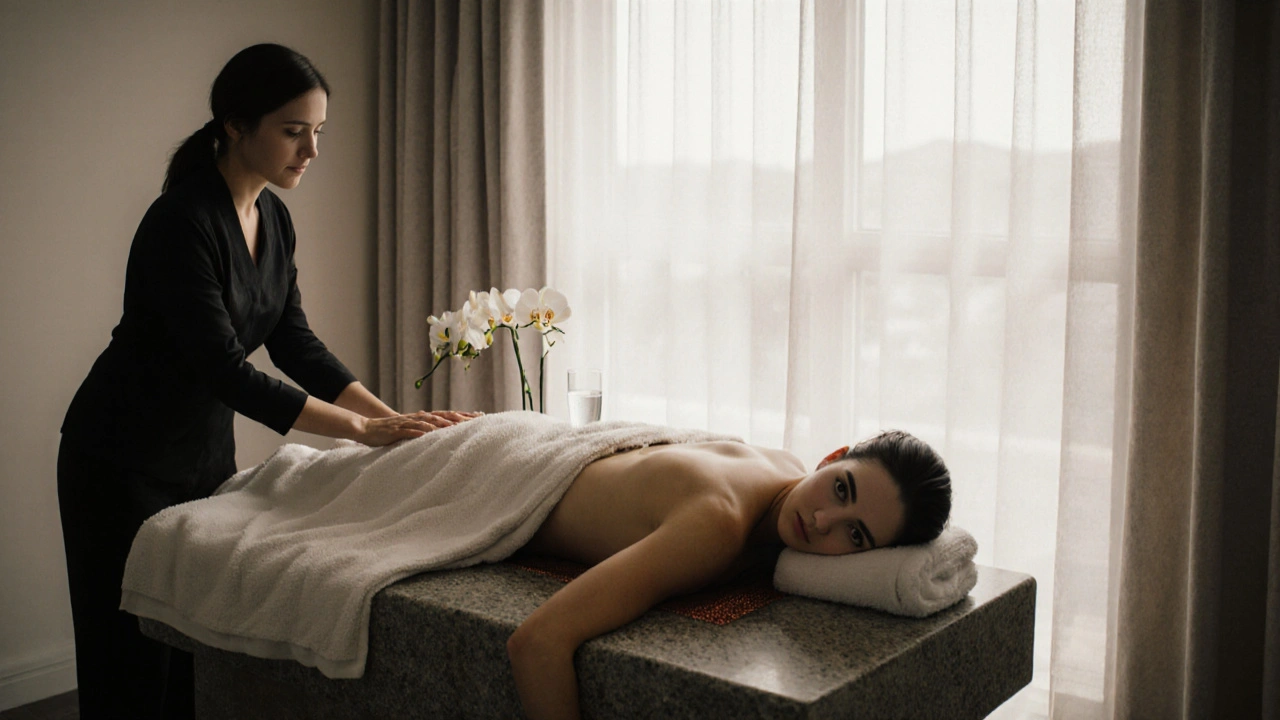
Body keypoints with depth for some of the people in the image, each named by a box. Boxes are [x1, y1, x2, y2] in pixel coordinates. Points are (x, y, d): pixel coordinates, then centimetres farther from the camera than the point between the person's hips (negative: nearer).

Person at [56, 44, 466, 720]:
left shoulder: (273, 219, 1)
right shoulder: (182, 222, -25)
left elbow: (295, 343, 1)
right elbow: (225, 369, -28)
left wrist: (392, 416, -10)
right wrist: (362, 428, -29)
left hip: (207, 449, 7)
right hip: (124, 461, -7)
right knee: (133, 658, 3)